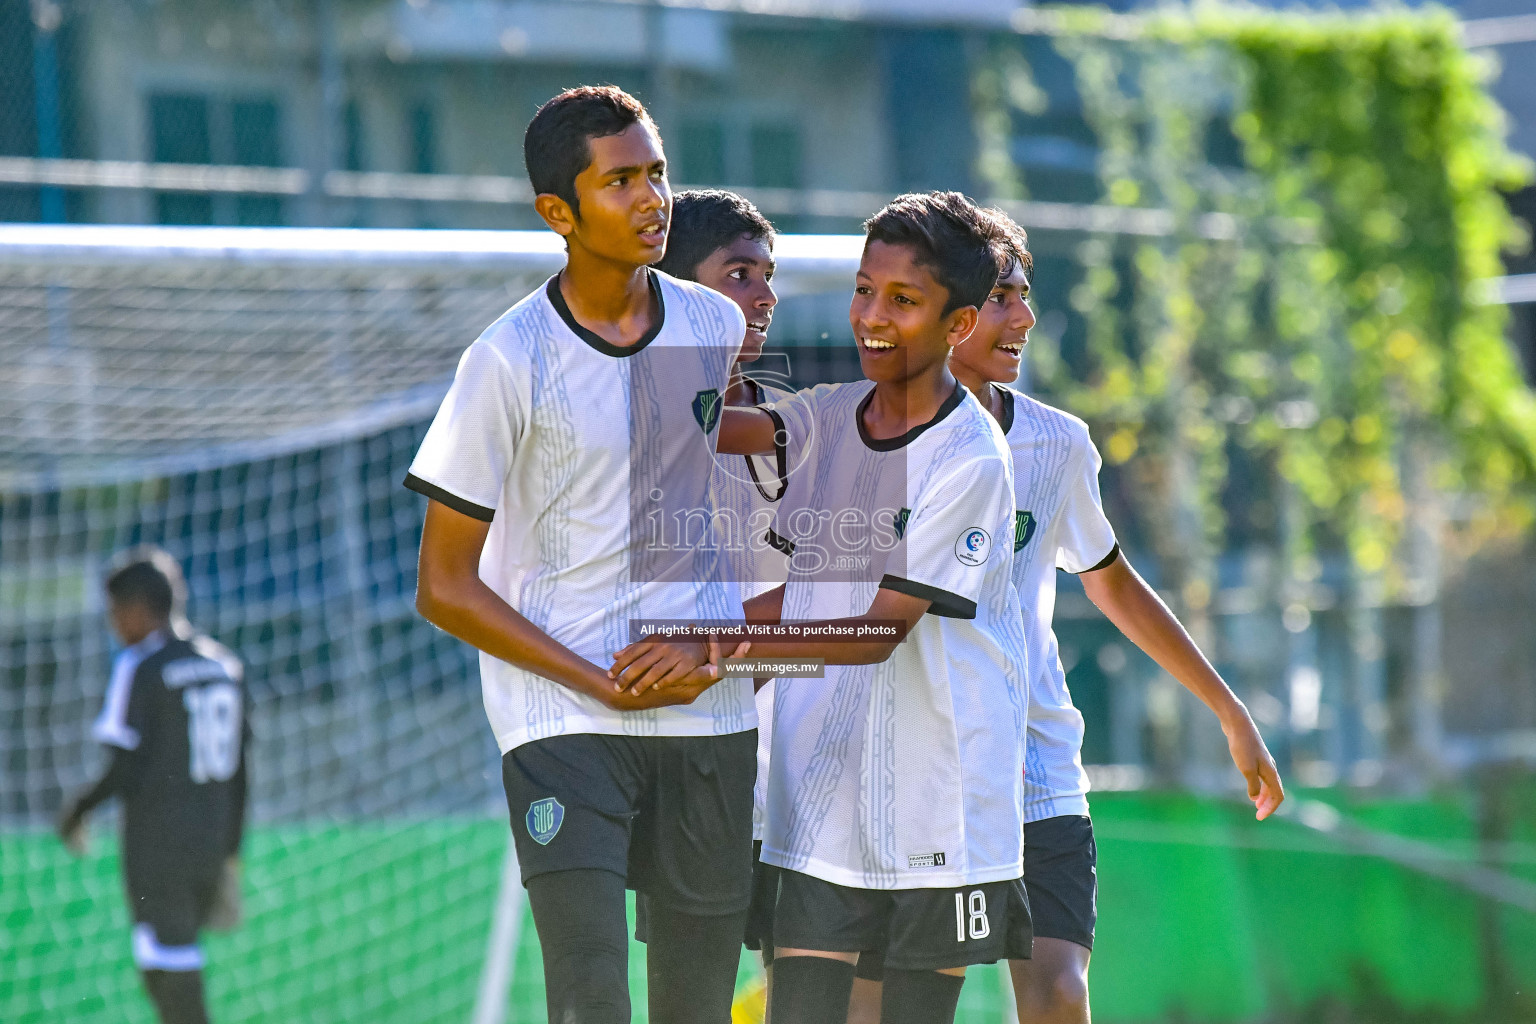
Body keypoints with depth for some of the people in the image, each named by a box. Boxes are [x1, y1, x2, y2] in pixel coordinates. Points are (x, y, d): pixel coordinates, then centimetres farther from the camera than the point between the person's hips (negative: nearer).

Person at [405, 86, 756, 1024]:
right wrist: (608, 687, -10)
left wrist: (713, 643, 0)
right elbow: (445, 588, -6)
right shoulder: (511, 361, -10)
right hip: (560, 718, -5)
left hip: (709, 714, 5)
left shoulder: (717, 327, 5)